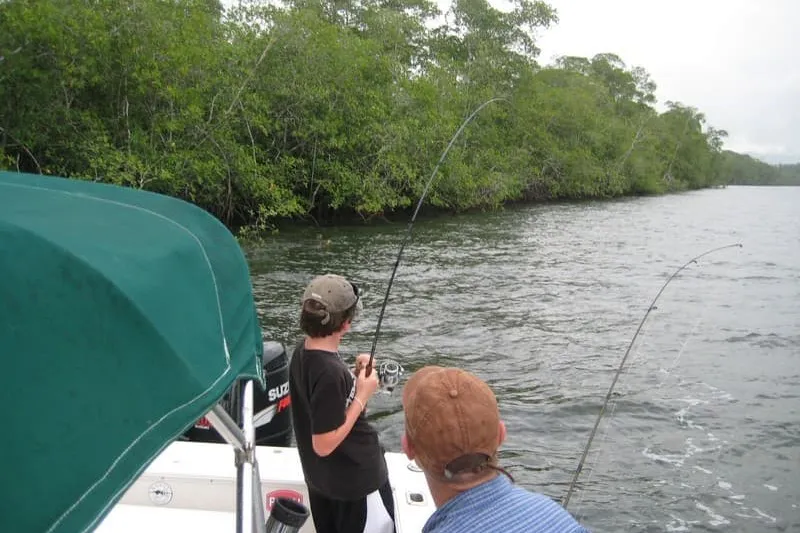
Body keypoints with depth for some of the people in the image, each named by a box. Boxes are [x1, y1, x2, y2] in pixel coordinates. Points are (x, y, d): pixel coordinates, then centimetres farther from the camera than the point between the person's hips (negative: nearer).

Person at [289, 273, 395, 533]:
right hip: (355, 479, -9)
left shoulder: (302, 350, -5)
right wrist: (362, 395, -22)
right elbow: (324, 445, -26)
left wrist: (354, 375, -1)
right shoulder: (330, 372, -32)